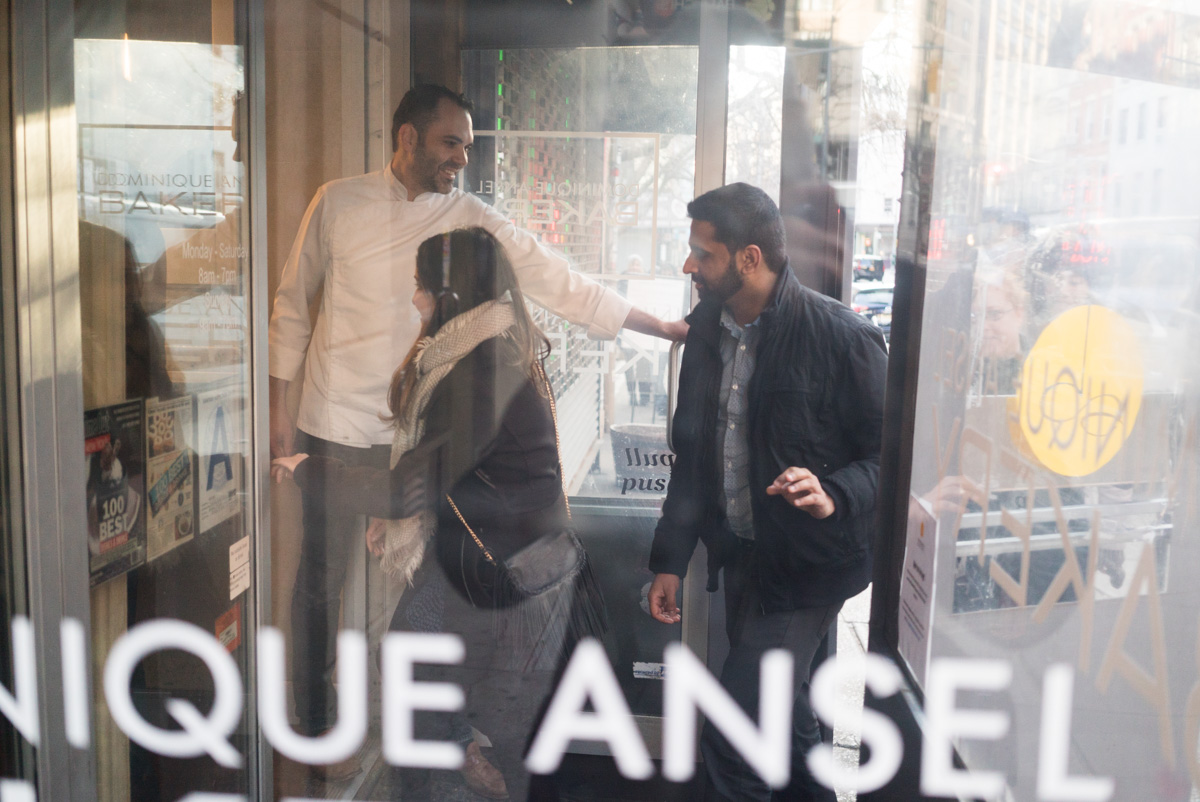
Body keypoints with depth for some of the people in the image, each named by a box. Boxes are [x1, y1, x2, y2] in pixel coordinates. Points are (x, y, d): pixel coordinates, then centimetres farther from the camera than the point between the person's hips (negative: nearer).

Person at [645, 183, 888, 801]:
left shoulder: (840, 336, -18)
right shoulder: (707, 329, 3)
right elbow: (691, 454, 10)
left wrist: (835, 494, -32)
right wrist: (670, 559, 7)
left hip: (809, 565, -7)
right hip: (740, 556, 7)